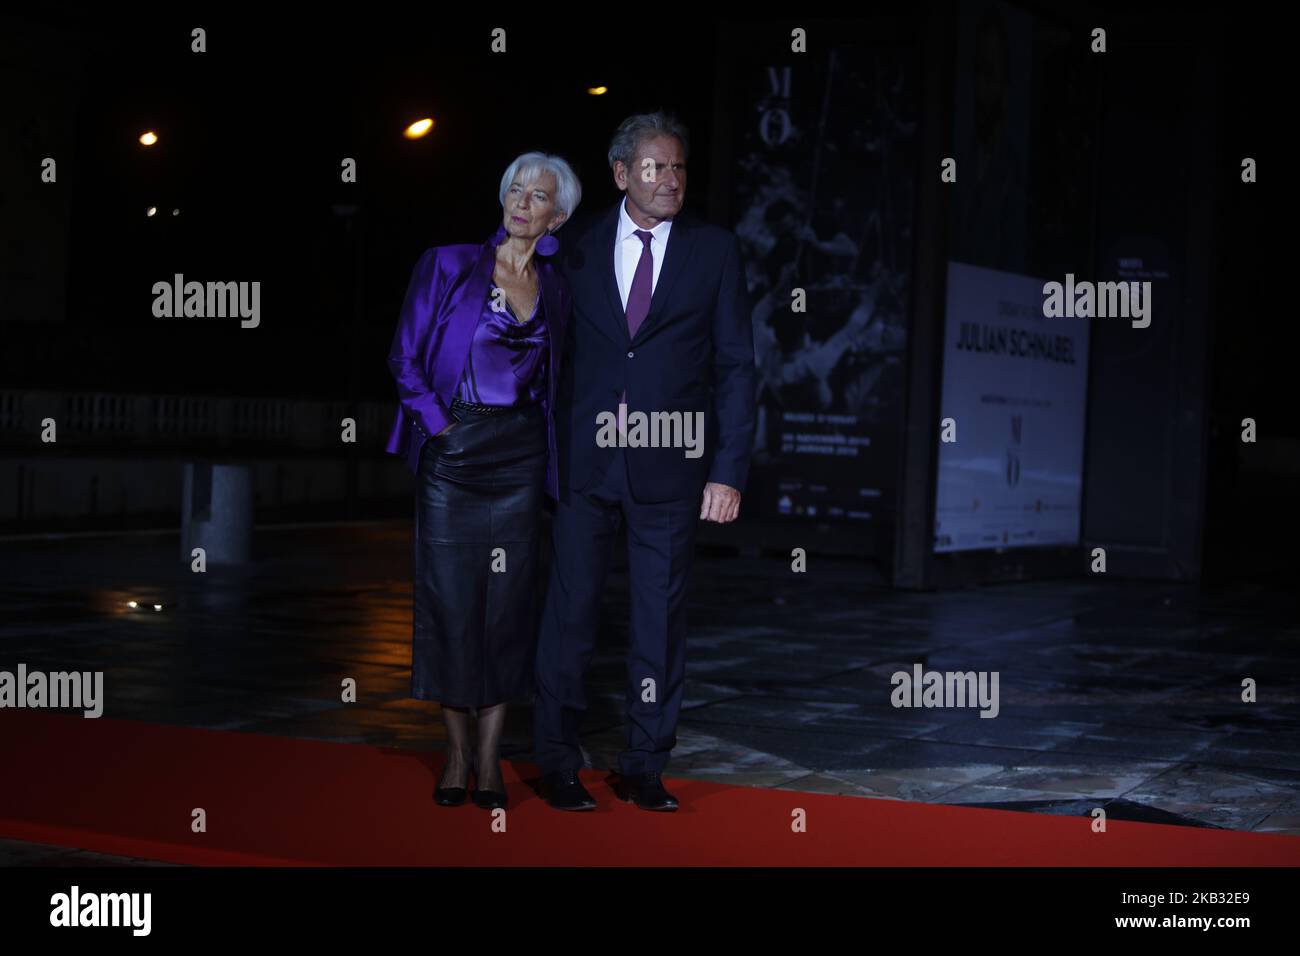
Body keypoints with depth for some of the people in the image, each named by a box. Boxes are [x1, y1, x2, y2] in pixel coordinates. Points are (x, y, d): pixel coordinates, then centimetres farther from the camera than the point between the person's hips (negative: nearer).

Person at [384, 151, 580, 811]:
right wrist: (439, 423, -8)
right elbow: (405, 357, 0)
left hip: (519, 455, 2)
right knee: (448, 597, -1)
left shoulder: (557, 291, 10)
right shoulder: (449, 266, 2)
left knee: (507, 600, 1)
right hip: (450, 451, -2)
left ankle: (491, 760, 10)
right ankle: (456, 755, 12)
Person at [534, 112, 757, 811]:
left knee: (660, 620, 6)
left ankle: (644, 767, 17)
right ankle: (557, 766, 14)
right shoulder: (578, 250, 5)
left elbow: (735, 367, 2)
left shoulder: (714, 251, 4)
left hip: (669, 465, 0)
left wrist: (729, 470, -5)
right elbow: (558, 357, 7)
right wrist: (550, 452, -2)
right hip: (584, 462, 0)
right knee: (569, 612, 2)